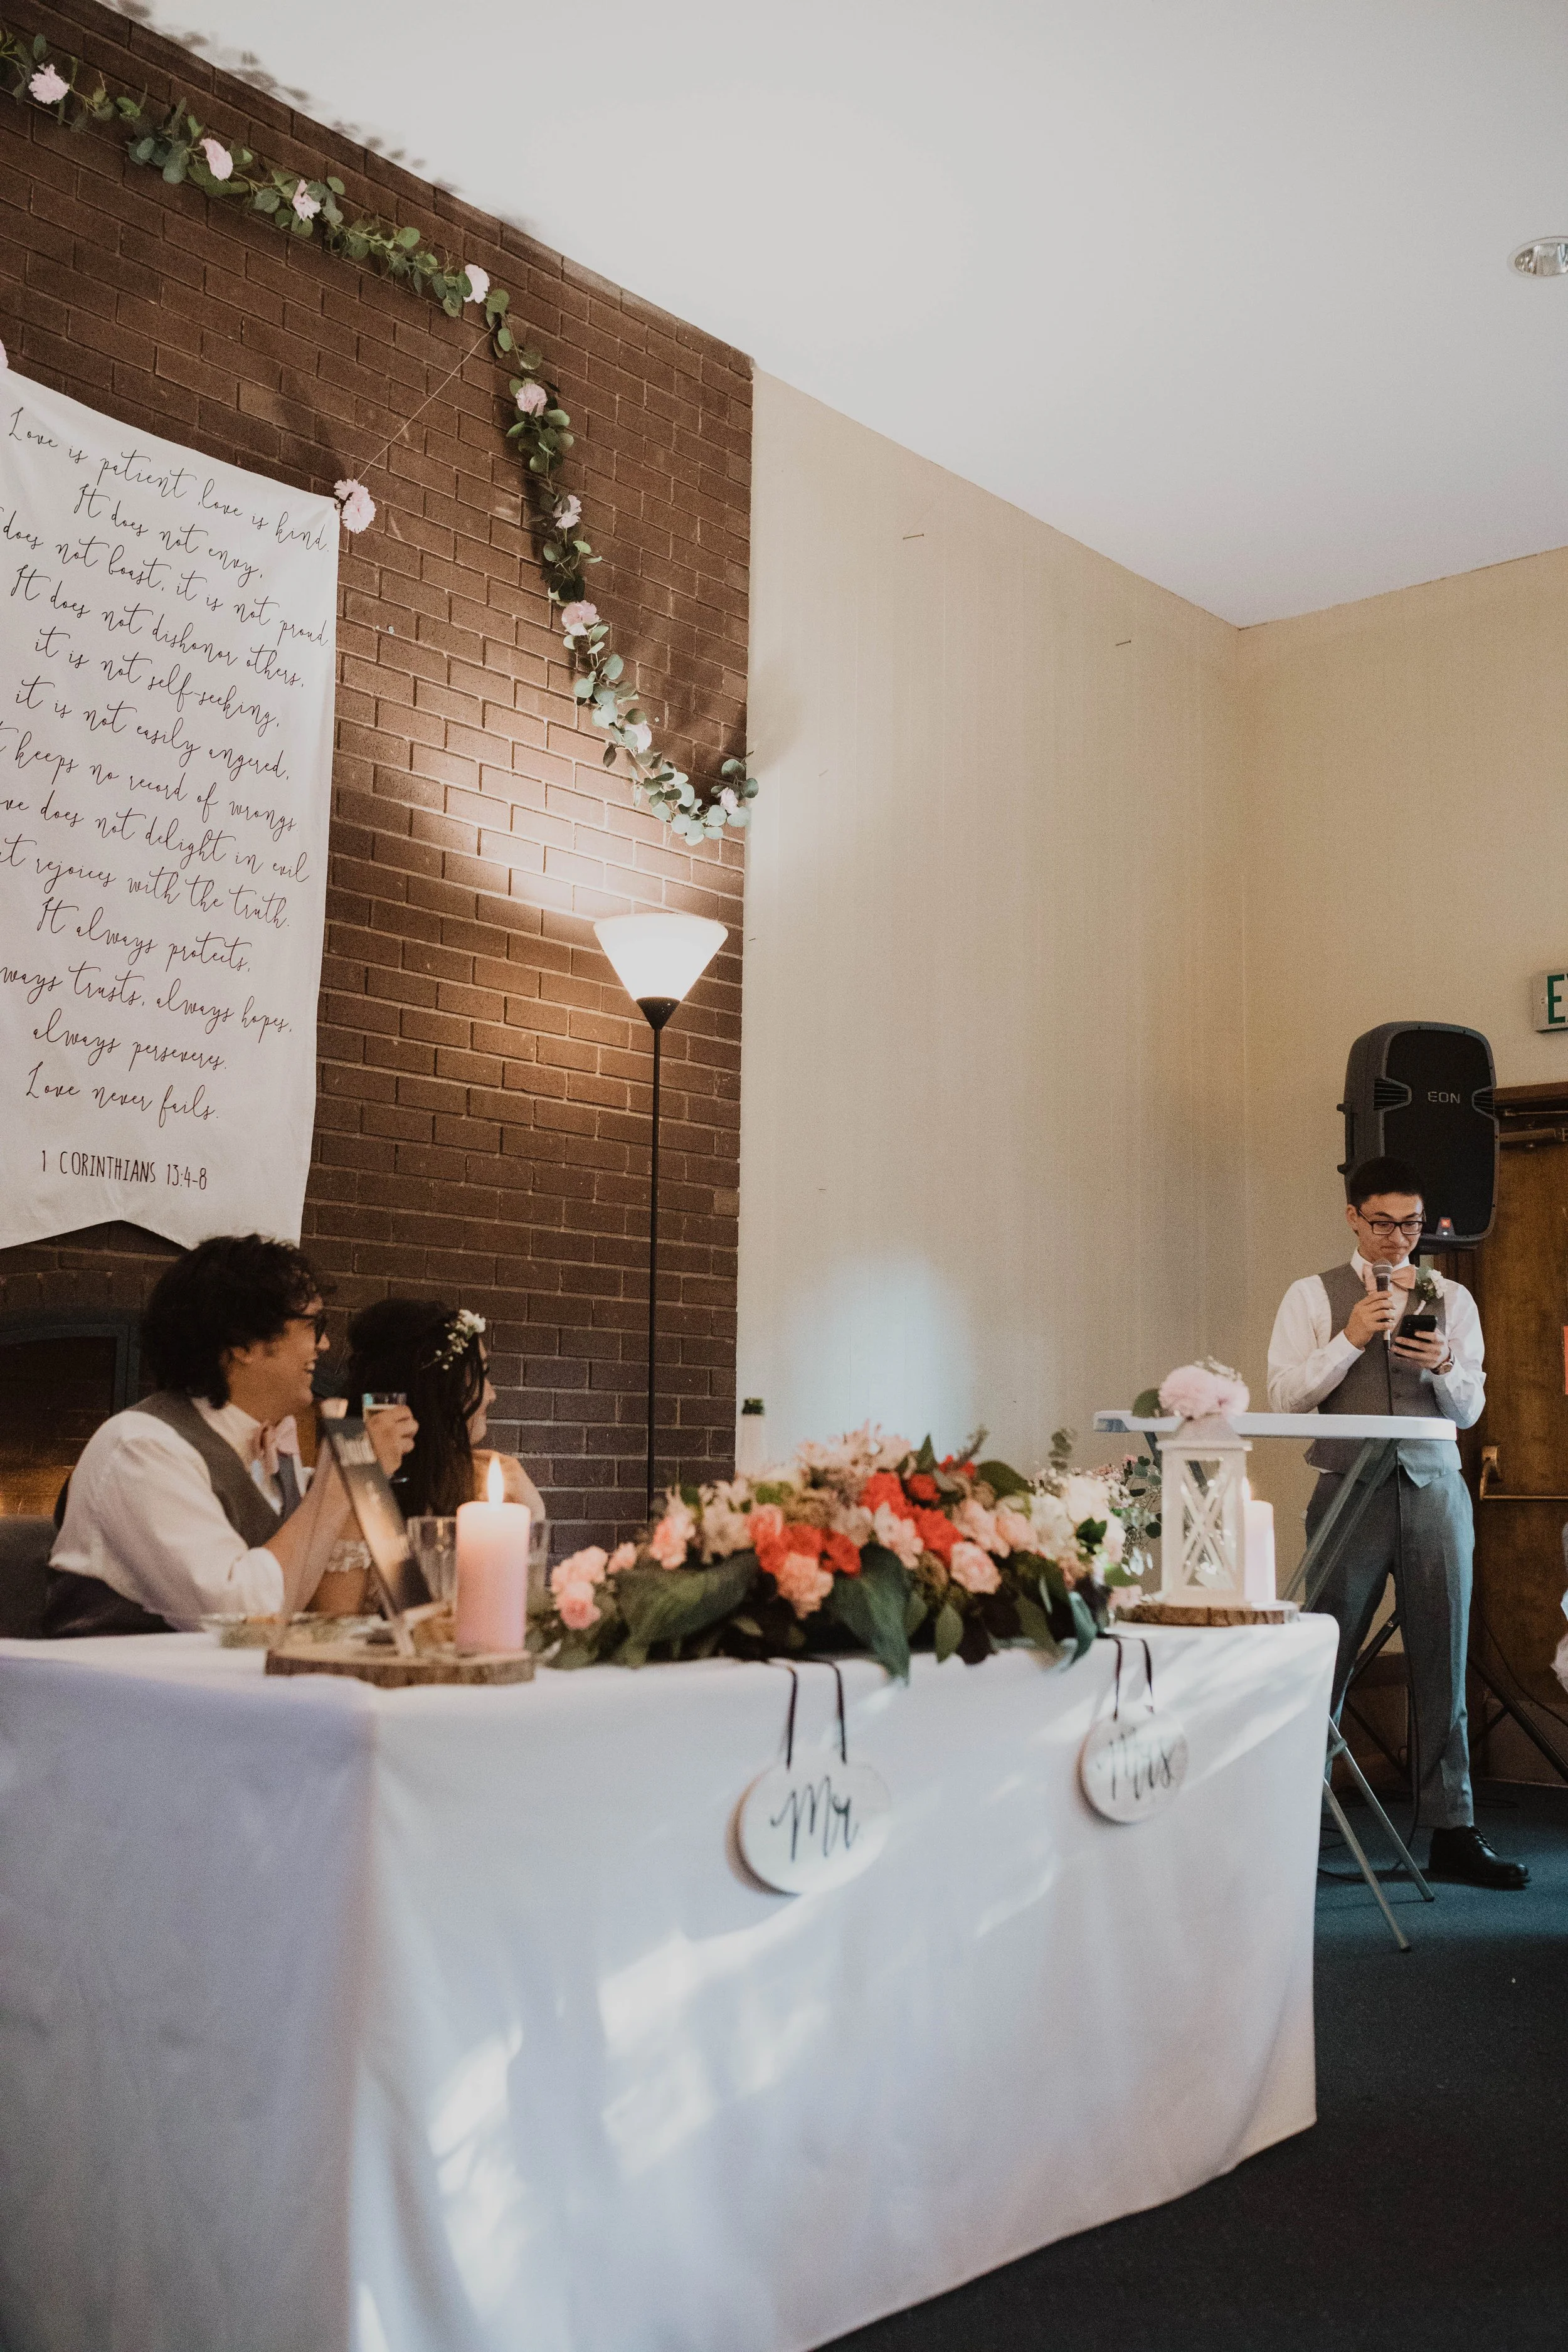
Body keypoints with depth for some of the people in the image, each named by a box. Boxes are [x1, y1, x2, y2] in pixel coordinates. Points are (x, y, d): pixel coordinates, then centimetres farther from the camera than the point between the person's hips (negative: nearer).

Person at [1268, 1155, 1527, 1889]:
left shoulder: (1451, 1298, 12)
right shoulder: (1312, 1297, 5)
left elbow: (1469, 1409, 9)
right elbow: (1285, 1398, -4)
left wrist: (1444, 1365, -11)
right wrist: (1350, 1339, -15)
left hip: (1434, 1489, 3)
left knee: (1443, 1663, 4)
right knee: (1323, 1661, -1)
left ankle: (1451, 1832, 12)